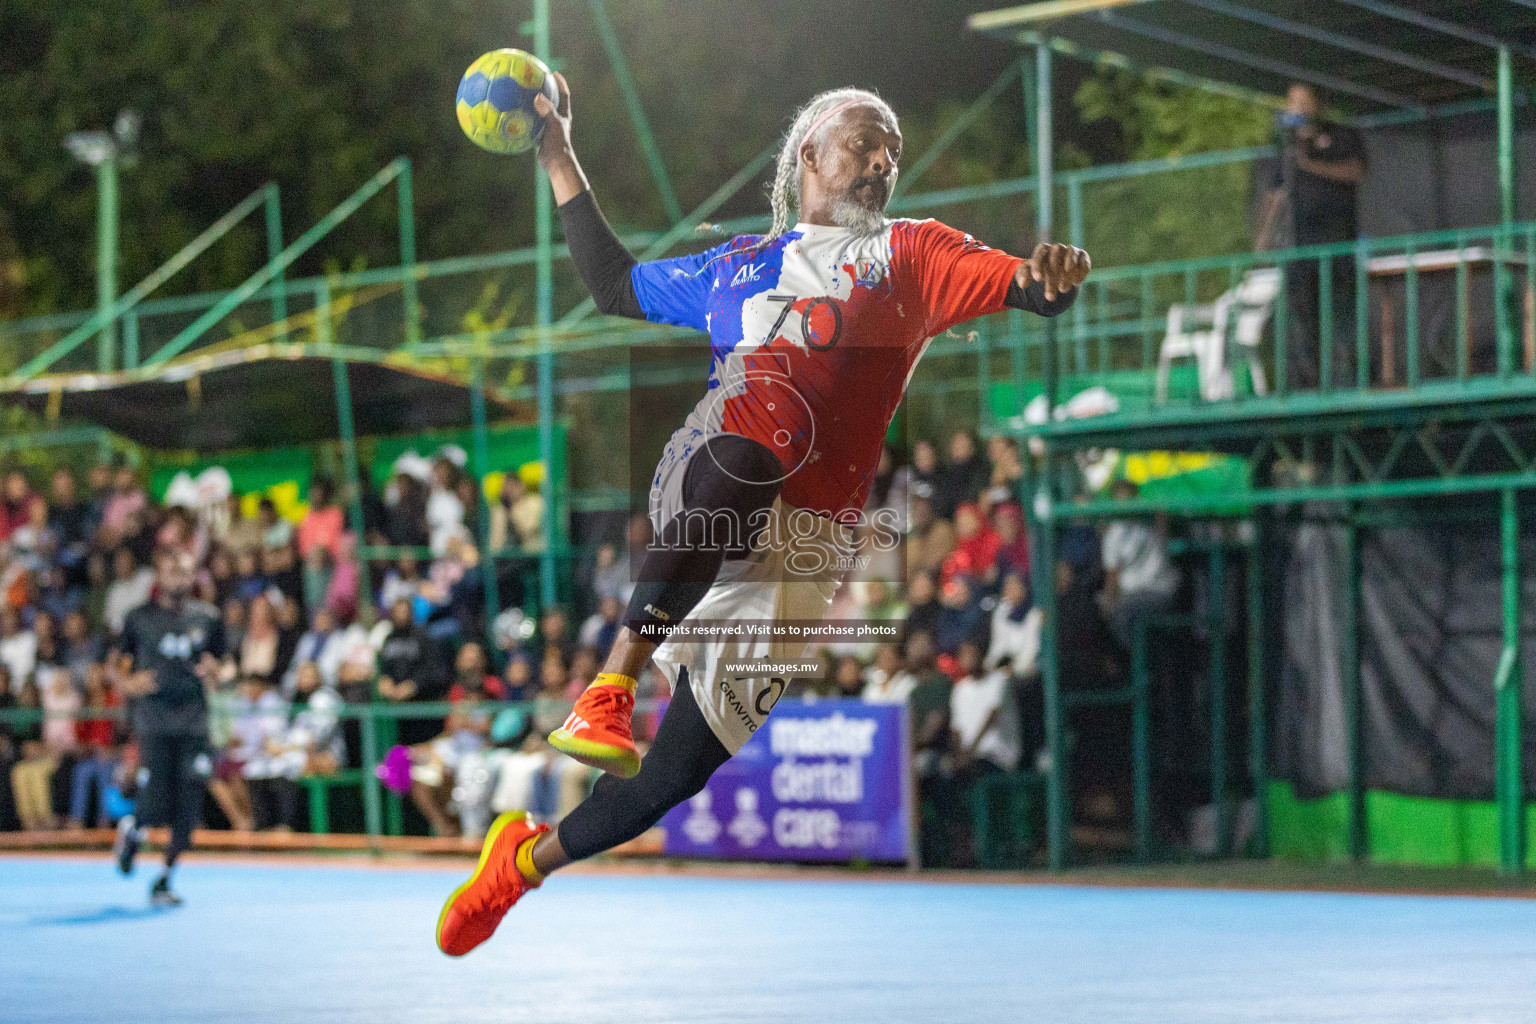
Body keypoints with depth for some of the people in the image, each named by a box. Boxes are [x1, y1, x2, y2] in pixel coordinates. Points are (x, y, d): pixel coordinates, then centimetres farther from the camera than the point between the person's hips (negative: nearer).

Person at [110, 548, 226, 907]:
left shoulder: (208, 618, 11)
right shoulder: (140, 619, 4)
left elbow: (219, 663, 21)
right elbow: (120, 666, 11)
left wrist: (212, 671, -2)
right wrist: (129, 683, -10)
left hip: (194, 722, 3)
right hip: (155, 725, -3)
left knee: (187, 810, -3)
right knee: (158, 807, -11)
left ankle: (163, 881, 11)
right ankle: (131, 829, 25)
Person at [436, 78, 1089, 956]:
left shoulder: (910, 253, 18)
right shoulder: (737, 266, 26)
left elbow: (1024, 289, 3)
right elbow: (614, 286, 38)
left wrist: (1051, 281, -21)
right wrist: (561, 160, 36)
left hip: (803, 547, 0)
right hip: (707, 495, 0)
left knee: (678, 775, -1)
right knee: (741, 457, -40)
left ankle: (529, 857, 24)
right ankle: (611, 688, -41)